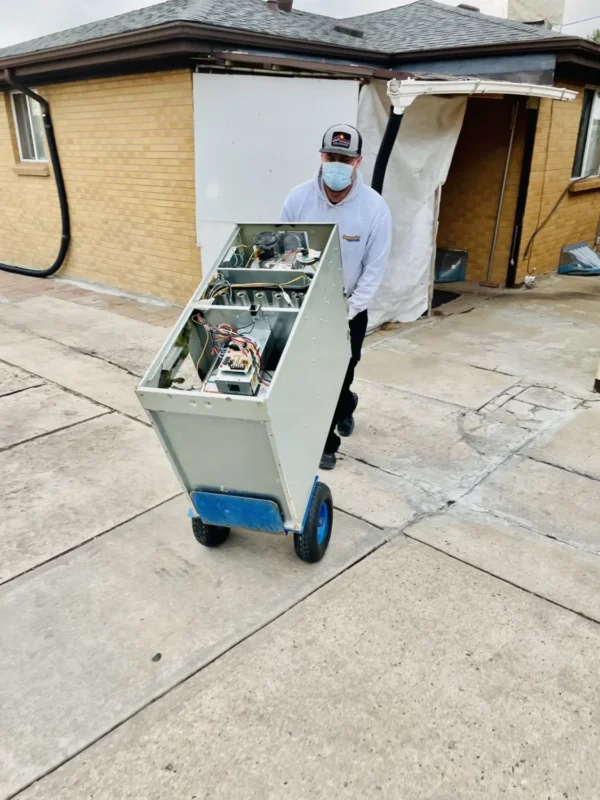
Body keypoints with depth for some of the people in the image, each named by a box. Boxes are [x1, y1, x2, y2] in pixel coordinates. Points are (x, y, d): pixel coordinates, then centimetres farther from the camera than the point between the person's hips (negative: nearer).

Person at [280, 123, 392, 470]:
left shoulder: (375, 208, -14)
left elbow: (375, 269, -10)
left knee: (341, 372, 8)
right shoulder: (299, 197, -11)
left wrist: (347, 313, -13)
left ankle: (344, 406, 41)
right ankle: (325, 440, 31)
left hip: (350, 308, -1)